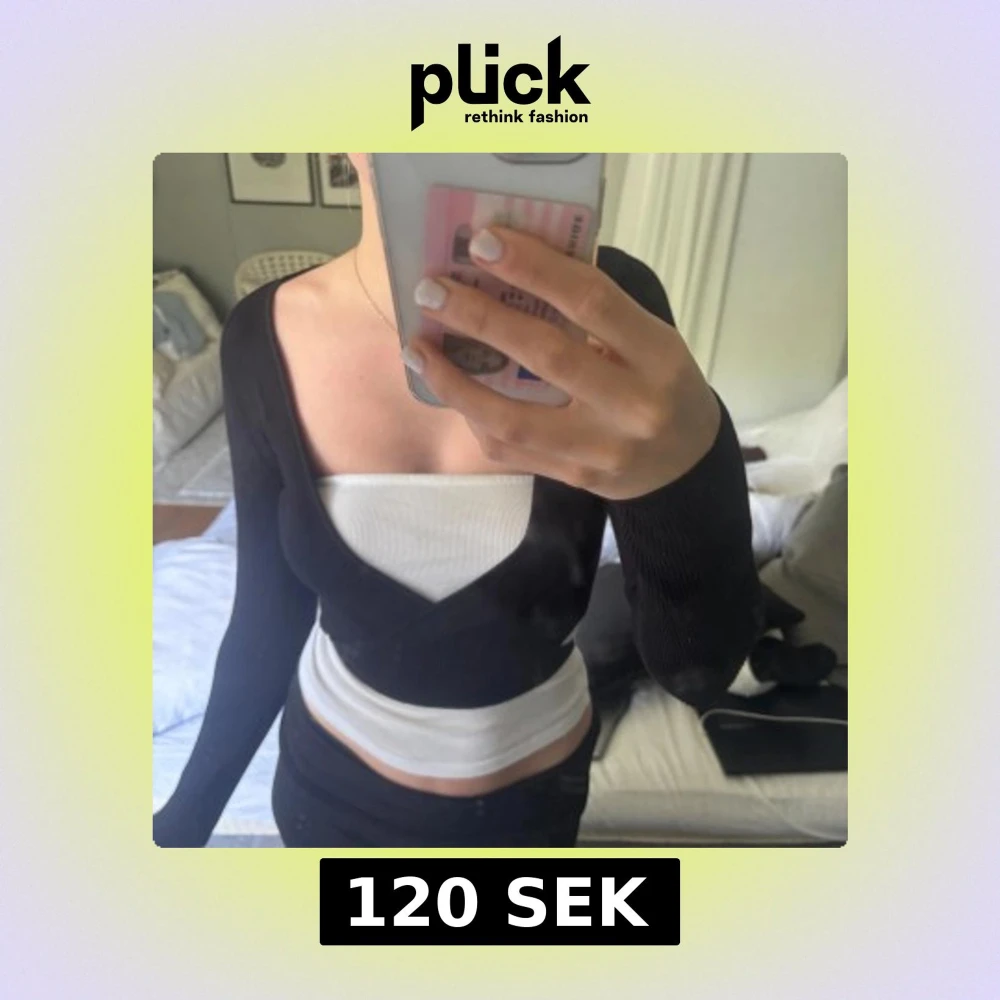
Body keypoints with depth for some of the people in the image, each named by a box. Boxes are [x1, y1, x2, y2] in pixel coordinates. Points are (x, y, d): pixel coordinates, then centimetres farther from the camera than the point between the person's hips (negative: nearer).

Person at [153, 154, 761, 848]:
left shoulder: (611, 303, -22)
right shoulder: (268, 336, -17)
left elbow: (702, 670, -26)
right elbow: (269, 613, -6)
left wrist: (693, 458, -46)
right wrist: (185, 819, 3)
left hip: (532, 787, 0)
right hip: (333, 776, 1)